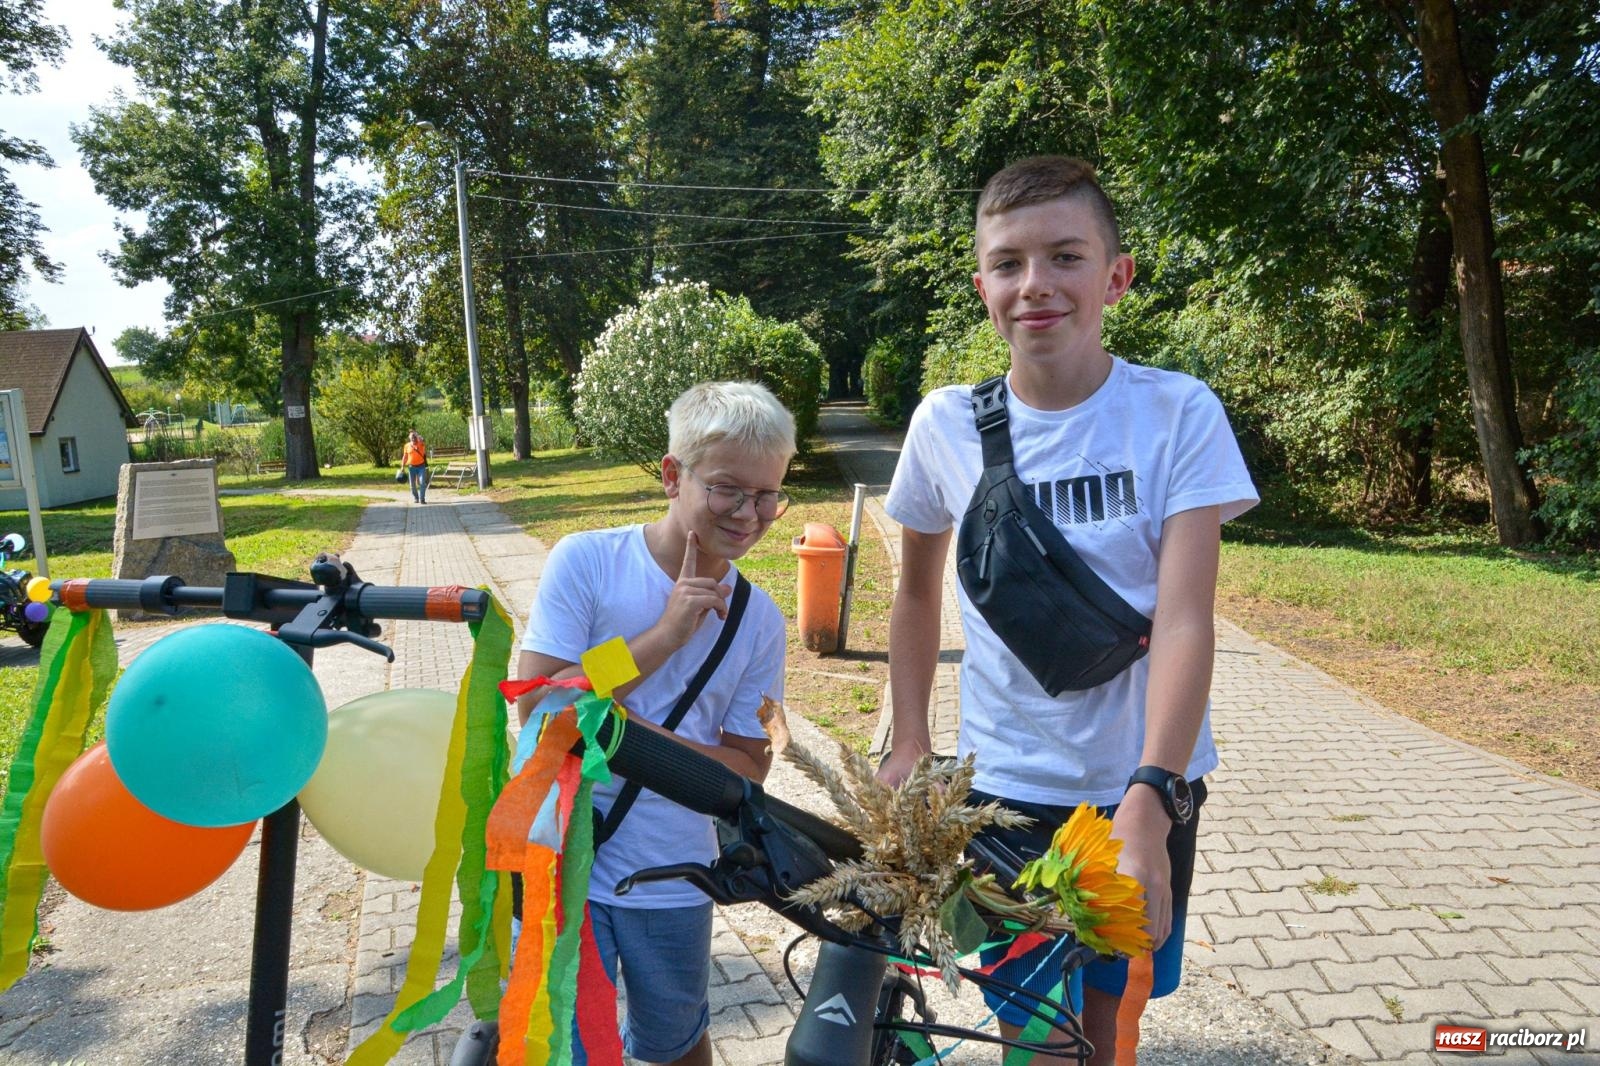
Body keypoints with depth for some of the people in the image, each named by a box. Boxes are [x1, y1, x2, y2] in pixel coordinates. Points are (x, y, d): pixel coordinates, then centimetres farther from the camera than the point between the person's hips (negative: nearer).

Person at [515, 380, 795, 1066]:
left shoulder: (759, 620, -6)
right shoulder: (586, 560, -13)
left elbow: (747, 772, -6)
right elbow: (538, 708, -17)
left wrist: (629, 726, -21)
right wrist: (666, 634, -23)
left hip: (673, 881, 3)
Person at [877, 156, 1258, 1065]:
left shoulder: (1179, 412, -12)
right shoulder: (946, 423, -7)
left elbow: (1186, 621, -19)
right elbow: (918, 592, 7)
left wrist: (1148, 802, -29)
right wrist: (909, 742, 6)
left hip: (1145, 784, 0)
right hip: (1009, 786, 0)